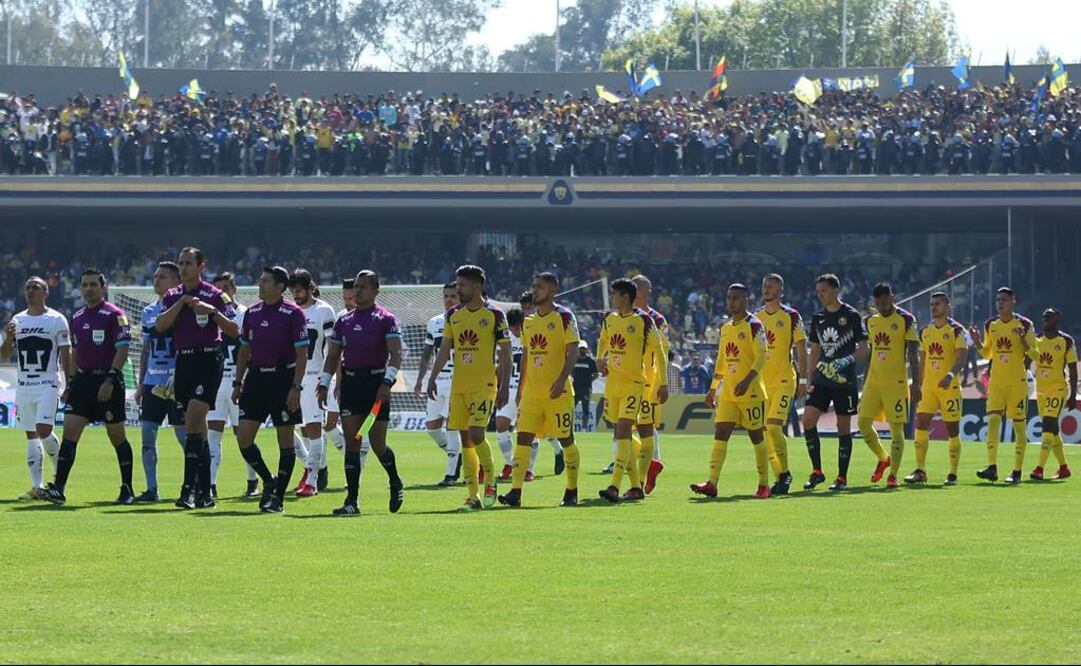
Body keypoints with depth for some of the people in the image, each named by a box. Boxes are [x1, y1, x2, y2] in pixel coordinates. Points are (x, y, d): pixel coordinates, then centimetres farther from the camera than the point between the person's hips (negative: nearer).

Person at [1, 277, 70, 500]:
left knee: (43, 430, -17)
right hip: (24, 386, 5)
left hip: (48, 384, -5)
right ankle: (37, 487, 5)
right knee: (31, 436, 4)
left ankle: (60, 471, 7)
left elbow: (66, 355, -3)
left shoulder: (57, 320, -2)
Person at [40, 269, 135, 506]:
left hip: (108, 381, -6)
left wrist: (110, 380, -20)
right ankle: (58, 489, -13)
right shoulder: (77, 318, 14)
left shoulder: (115, 315, -7)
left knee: (117, 436, 3)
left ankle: (127, 490, 14)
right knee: (69, 431, -7)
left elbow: (122, 350, -12)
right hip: (82, 379, 6)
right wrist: (70, 384, 18)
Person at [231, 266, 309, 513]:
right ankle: (269, 481, 15)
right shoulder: (252, 313, 11)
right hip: (256, 377, 6)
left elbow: (302, 354, -9)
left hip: (283, 379, -6)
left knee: (285, 439, 0)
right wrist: (238, 383, 13)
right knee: (243, 436, -3)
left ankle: (279, 497, 5)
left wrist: (296, 387, -16)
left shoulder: (293, 313, -6)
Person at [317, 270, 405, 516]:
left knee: (377, 444, -1)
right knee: (351, 442, -3)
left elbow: (396, 353, -12)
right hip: (350, 383, 4)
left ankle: (396, 484, 27)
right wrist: (324, 384, 8)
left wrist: (387, 382, -25)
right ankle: (352, 500, -5)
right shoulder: (343, 320, 12)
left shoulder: (386, 319, -4)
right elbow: (333, 355, 17)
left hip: (376, 384, -4)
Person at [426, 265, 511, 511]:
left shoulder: (494, 315, -4)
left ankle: (490, 482, 3)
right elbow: (445, 350, 15)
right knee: (465, 440, 4)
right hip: (459, 386, 5)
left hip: (484, 384, -5)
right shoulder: (453, 315, 10)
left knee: (476, 434, -17)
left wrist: (505, 386, -9)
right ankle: (473, 496, 8)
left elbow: (505, 353, -3)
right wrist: (433, 377, 4)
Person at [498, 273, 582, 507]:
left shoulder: (564, 317, -6)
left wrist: (562, 380, -23)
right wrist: (521, 388, 17)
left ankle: (572, 492, 13)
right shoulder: (529, 321, 14)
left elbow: (573, 351, -12)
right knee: (523, 438, -4)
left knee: (566, 440, 2)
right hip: (532, 390, 6)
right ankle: (515, 492, -9)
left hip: (557, 391, -6)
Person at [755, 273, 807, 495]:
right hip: (761, 382, 5)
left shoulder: (791, 316, -2)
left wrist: (803, 380, -6)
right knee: (765, 431, 3)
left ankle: (785, 472, -4)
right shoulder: (756, 317, 11)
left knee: (773, 427, -17)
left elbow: (801, 350, -2)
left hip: (784, 381, -5)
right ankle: (780, 476, 11)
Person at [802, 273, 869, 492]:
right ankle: (817, 471, 1)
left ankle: (842, 477, 7)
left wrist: (848, 360, -24)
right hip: (821, 379, 5)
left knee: (843, 427, 0)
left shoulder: (851, 315, -4)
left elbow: (864, 348, -6)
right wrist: (810, 379, 13)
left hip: (845, 381, -5)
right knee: (808, 419, -9)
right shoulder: (818, 318, 11)